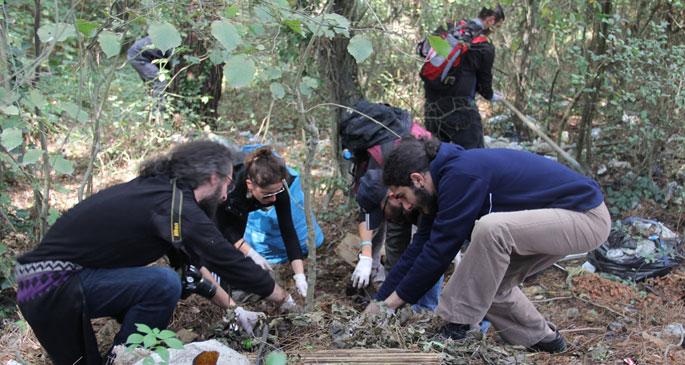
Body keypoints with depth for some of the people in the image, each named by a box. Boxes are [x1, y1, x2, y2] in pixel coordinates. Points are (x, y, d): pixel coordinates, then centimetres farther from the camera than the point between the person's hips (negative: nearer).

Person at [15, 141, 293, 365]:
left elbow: (191, 264, 17)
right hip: (52, 288, -10)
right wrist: (284, 299, 2)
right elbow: (231, 264, -13)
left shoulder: (159, 190, 10)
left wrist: (233, 309, 18)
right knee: (164, 283, -23)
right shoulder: (178, 207, -18)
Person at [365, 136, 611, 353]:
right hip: (555, 220, 10)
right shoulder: (445, 177, 4)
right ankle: (541, 339, 26)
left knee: (491, 229, -31)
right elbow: (419, 248, 7)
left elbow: (439, 250, -21)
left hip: (586, 215, -10)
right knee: (485, 283, 8)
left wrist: (394, 300, -10)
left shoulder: (461, 175, -24)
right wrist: (378, 302, 7)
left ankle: (455, 330, -17)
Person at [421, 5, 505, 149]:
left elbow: (422, 49, 17)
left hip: (432, 107, 6)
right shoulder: (485, 48, -6)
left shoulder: (448, 29, 8)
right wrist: (491, 96, 25)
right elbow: (484, 81, 4)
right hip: (460, 108, -6)